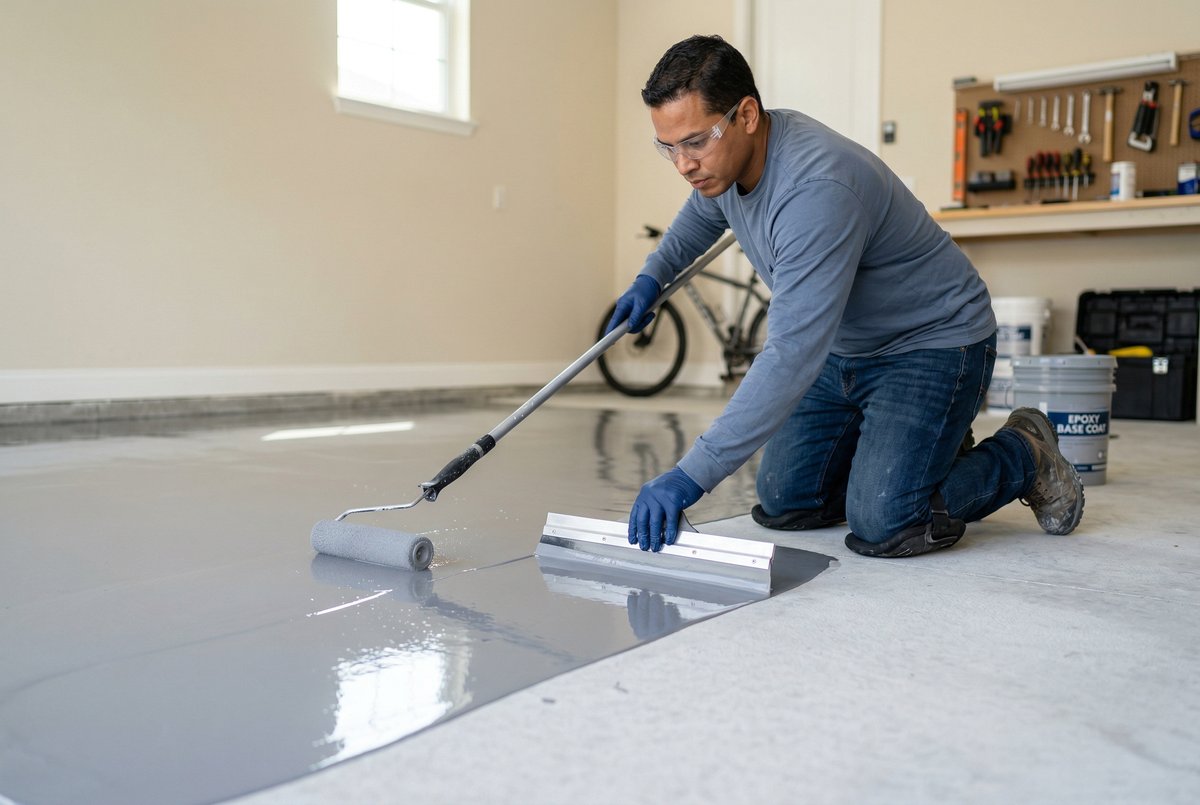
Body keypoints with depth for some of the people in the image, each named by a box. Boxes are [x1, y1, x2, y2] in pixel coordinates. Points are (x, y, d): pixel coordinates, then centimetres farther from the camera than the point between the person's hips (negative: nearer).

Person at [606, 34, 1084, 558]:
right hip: (847, 349, 9)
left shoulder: (815, 190, -36)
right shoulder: (726, 156, -7)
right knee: (784, 505, 4)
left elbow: (792, 356, -42)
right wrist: (651, 278, 16)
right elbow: (704, 211, 23)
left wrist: (690, 477, -44)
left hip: (934, 342, -8)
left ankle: (1025, 454, 7)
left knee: (881, 527, -21)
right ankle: (928, 447, 26)